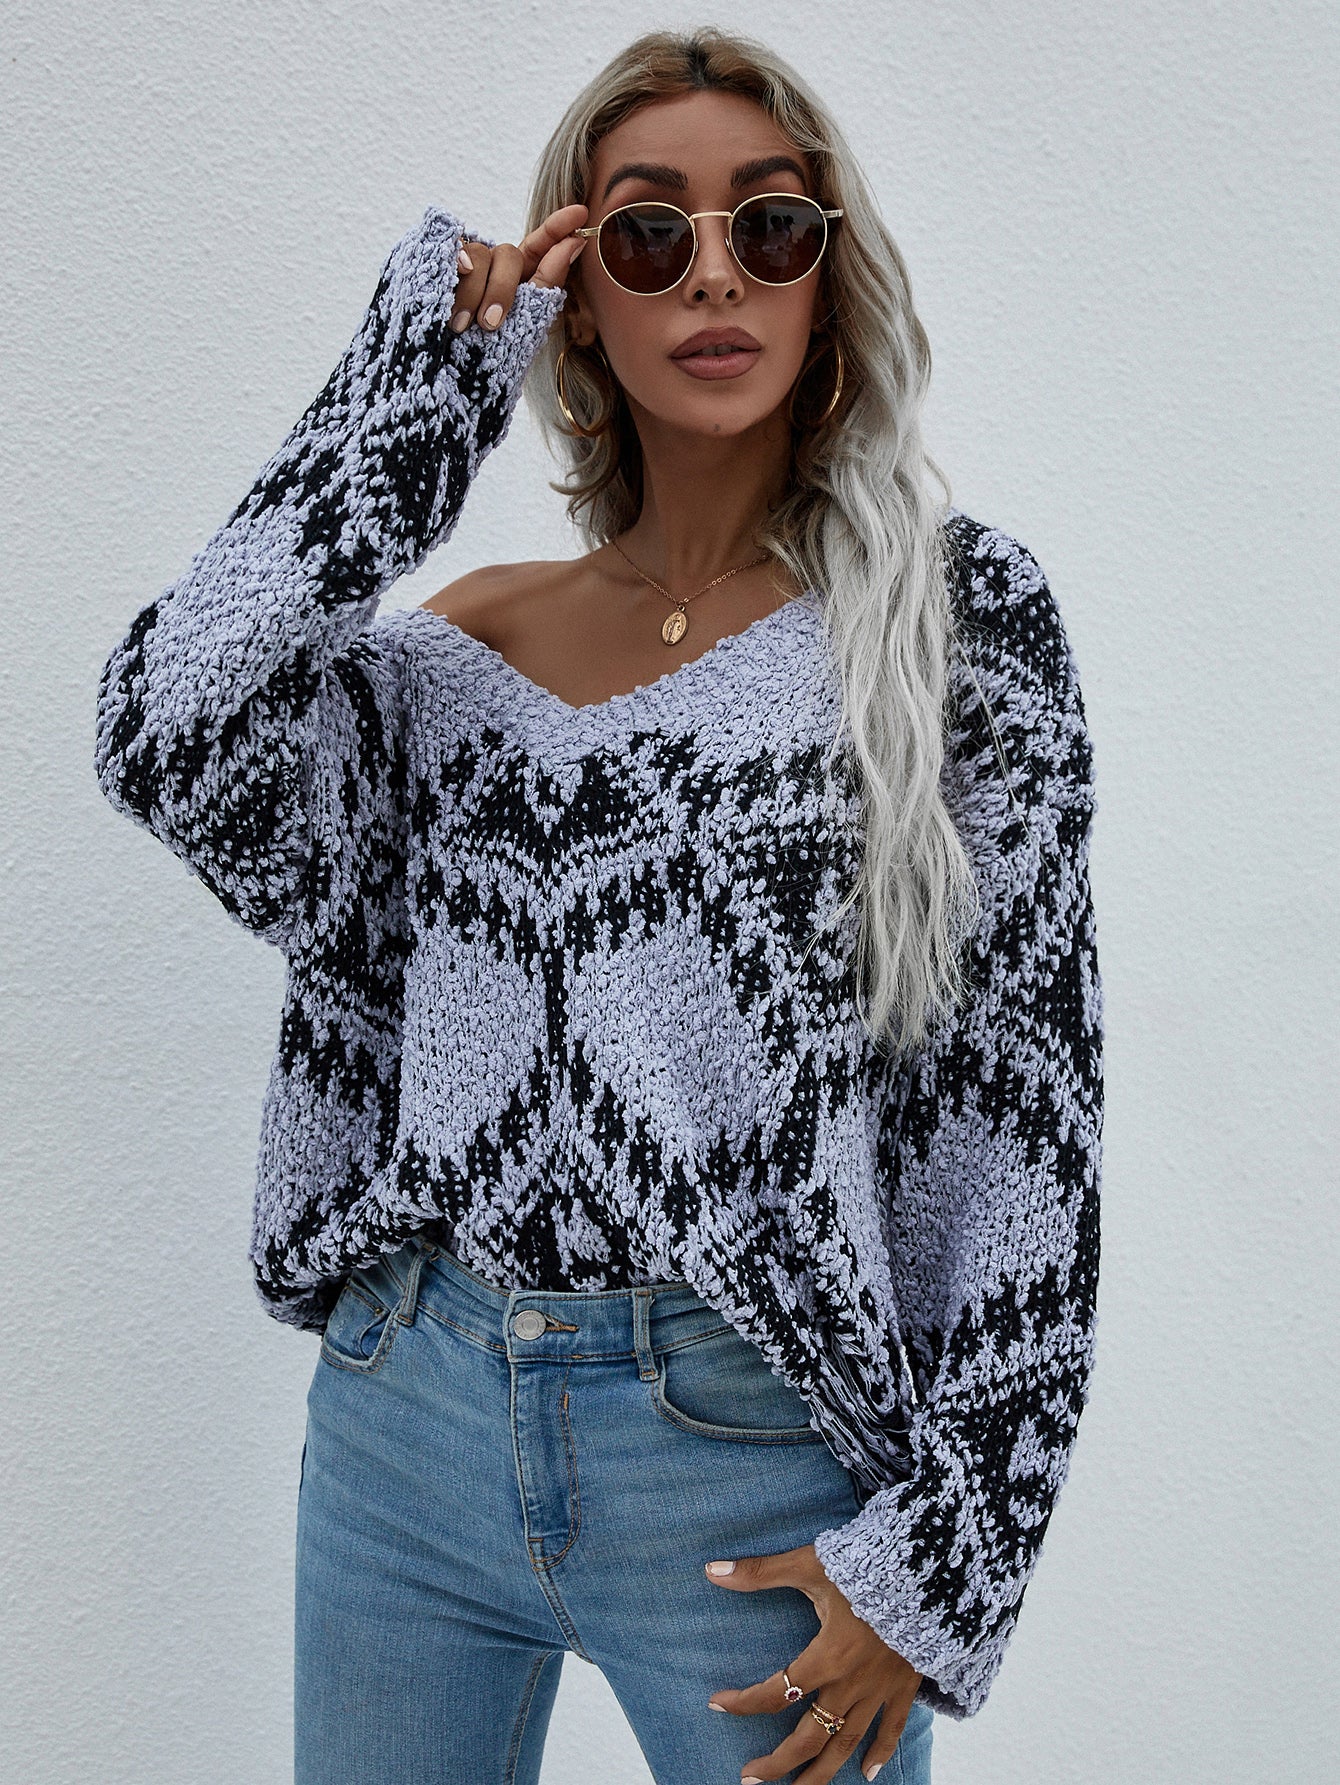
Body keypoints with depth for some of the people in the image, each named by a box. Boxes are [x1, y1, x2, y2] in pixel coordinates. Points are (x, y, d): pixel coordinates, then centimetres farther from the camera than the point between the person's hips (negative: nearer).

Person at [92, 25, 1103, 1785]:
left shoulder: (955, 610, -4)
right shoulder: (468, 636, 6)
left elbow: (1023, 1101, -7)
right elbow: (173, 743, -13)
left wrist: (938, 1549, -10)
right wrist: (421, 384, -8)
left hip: (755, 1456, -3)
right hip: (409, 1417, 4)